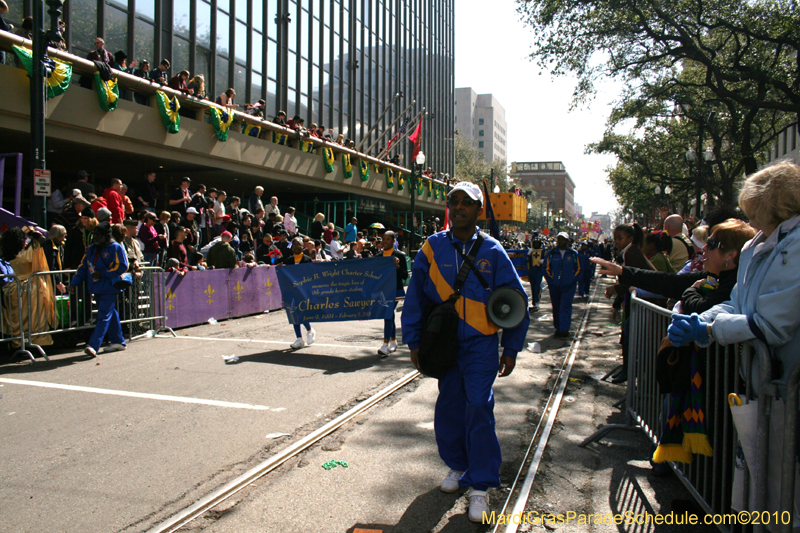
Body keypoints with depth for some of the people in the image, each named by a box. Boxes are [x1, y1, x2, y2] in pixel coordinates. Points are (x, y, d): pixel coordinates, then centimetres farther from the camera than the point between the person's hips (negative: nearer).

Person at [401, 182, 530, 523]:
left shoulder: (492, 251, -2)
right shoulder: (432, 248, 0)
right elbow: (415, 297, 5)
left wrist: (512, 348, 2)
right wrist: (414, 342, 2)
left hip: (481, 345, -2)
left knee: (479, 408, -7)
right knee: (449, 408, 11)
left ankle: (480, 486, 5)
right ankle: (457, 466, 33)